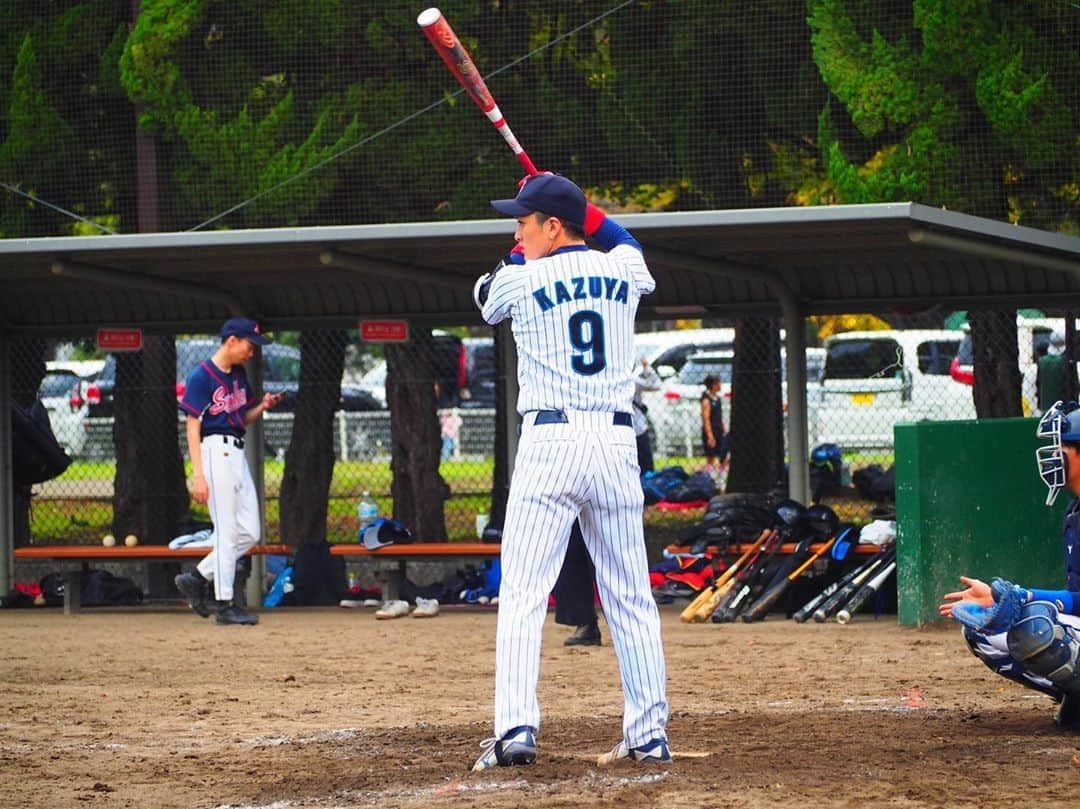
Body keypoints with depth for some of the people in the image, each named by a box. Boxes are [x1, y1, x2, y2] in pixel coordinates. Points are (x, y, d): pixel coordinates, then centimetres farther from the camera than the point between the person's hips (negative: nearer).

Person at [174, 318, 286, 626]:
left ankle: (197, 578, 18)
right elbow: (193, 427, -12)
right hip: (215, 450, -9)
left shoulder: (238, 375, 14)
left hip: (237, 452, 9)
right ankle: (225, 605, 0)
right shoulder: (202, 376, -10)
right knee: (227, 531, -6)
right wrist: (198, 475, -18)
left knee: (249, 532, 8)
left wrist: (263, 407, 2)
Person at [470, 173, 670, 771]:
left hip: (549, 442, -4)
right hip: (616, 441, 4)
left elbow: (485, 298, 22)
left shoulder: (521, 280, -3)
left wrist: (521, 252, 30)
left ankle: (516, 728, -17)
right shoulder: (624, 270, 8)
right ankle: (650, 732, 10)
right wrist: (574, 206, 36)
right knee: (631, 598, 10)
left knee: (522, 596, -5)